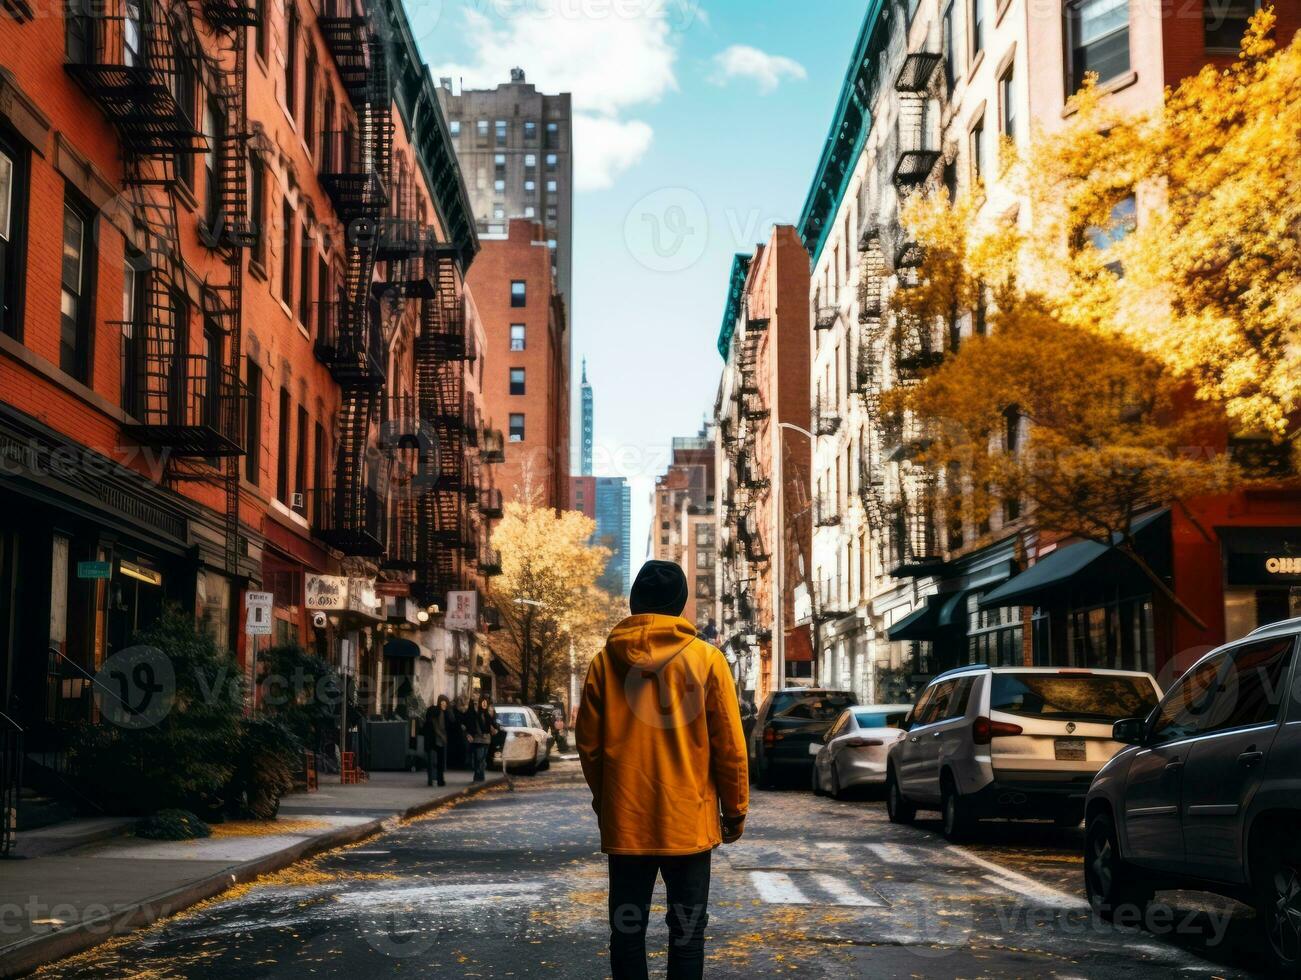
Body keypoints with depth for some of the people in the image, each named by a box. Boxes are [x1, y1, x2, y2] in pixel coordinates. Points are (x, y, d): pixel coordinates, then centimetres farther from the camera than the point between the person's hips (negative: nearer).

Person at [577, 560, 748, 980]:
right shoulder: (706, 659, -4)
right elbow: (730, 747, -4)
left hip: (625, 820, 2)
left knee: (627, 930, 9)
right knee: (687, 931, 6)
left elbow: (588, 745, 4)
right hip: (688, 820, -1)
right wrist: (735, 810, 7)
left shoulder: (605, 661, 0)